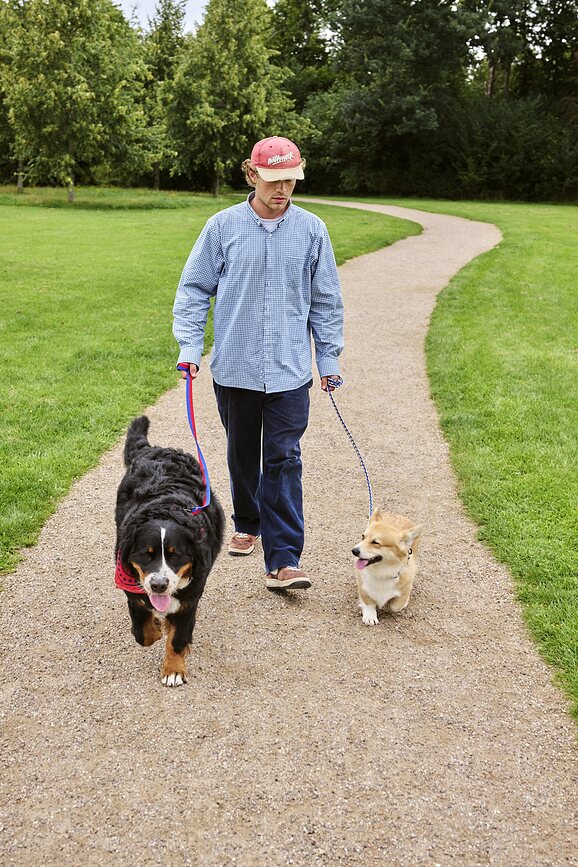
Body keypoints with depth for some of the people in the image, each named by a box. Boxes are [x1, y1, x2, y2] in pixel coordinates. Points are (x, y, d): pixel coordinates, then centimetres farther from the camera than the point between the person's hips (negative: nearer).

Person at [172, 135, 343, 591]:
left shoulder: (312, 230, 2)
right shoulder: (223, 226, -1)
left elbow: (326, 300, 9)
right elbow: (194, 290, 5)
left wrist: (329, 359, 10)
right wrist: (189, 347, -2)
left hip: (290, 370, -1)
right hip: (234, 367, 1)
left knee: (283, 461, -4)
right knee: (242, 455, 16)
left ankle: (283, 561, -2)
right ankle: (248, 524, 39)